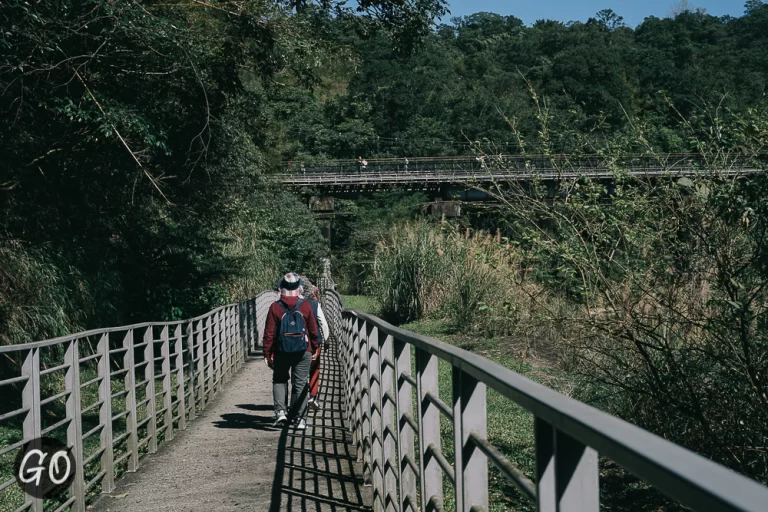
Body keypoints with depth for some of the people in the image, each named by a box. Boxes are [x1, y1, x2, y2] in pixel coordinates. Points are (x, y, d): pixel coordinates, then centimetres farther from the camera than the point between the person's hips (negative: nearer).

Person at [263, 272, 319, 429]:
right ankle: (299, 418, 6)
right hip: (303, 352, 0)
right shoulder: (305, 305, -2)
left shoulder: (275, 307, -4)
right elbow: (313, 330, 4)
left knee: (279, 381, 17)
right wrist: (315, 348, 17)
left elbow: (269, 333, -4)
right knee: (300, 384, 7)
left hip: (281, 352, 0)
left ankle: (280, 411, 1)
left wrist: (267, 354, 3)